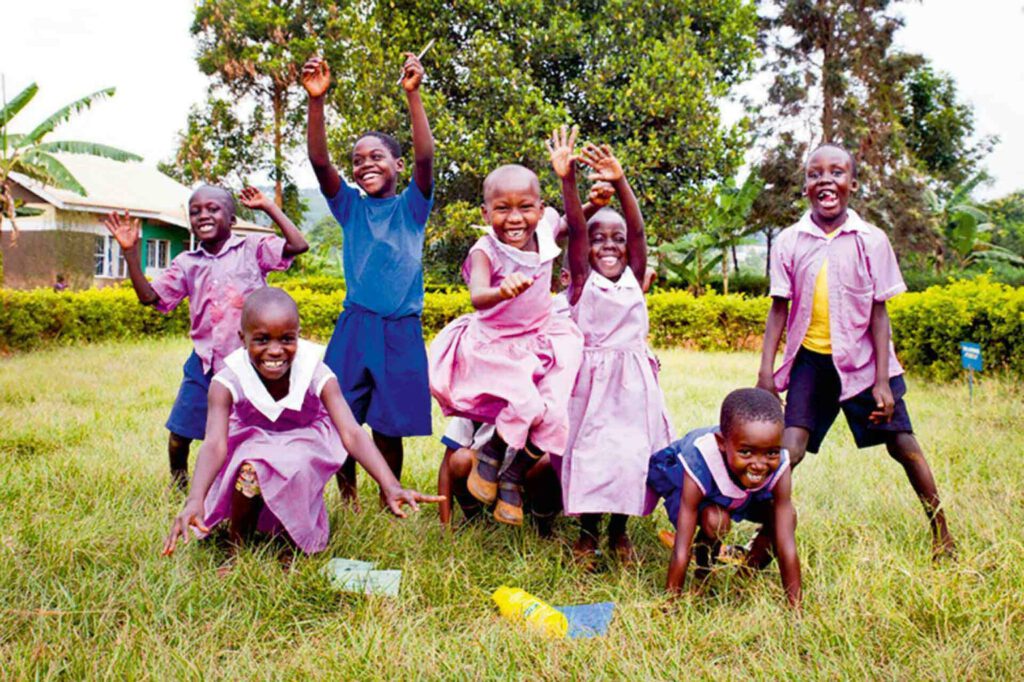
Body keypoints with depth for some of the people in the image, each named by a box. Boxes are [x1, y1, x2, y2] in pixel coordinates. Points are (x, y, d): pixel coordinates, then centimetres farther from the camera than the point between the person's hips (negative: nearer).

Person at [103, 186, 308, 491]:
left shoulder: (253, 248, -3)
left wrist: (268, 207, -11)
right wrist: (130, 252, -3)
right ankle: (178, 477, 38)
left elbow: (298, 246, -16)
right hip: (204, 364, 4)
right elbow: (149, 296, 5)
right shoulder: (187, 263, 8)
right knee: (179, 432, 10)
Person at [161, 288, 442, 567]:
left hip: (301, 450, 0)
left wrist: (390, 487, -51)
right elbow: (215, 443, -38)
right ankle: (237, 548, -5)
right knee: (250, 470, -32)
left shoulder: (316, 375, -27)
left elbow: (352, 434, -36)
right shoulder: (228, 382, -26)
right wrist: (195, 500, -57)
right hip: (250, 450, 0)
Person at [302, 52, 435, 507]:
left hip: (401, 331, -2)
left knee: (388, 427, 5)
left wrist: (413, 95, -25)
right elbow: (319, 161, -8)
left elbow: (425, 157, -14)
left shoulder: (412, 206, 3)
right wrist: (316, 101, -21)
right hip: (354, 327, 2)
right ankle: (347, 499, 24)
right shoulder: (349, 207, 7)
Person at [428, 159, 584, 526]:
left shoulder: (543, 237, -8)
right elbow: (477, 298, -39)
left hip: (540, 341, 5)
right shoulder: (485, 252, -22)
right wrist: (503, 291, -63)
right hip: (495, 345, -5)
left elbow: (575, 221, 8)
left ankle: (512, 478, 16)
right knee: (529, 406, -25)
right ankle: (489, 454, 9)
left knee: (553, 416, -9)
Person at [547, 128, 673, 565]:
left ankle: (619, 530, 21)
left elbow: (639, 231, -7)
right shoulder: (583, 281, 3)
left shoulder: (634, 279, 7)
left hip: (633, 380, 2)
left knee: (630, 452, 3)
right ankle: (587, 532, 16)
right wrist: (568, 181, -25)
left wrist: (621, 185, -21)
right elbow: (575, 232, -11)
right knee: (588, 451, -1)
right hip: (591, 378, -2)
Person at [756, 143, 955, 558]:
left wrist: (882, 381, -7)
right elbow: (779, 310, 1)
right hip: (811, 359, 0)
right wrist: (765, 372, -4)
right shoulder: (789, 242, -3)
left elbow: (878, 313, -4)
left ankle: (942, 534, 24)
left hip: (863, 359, 0)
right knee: (789, 450, -13)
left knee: (903, 445, 4)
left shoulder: (871, 241, -5)